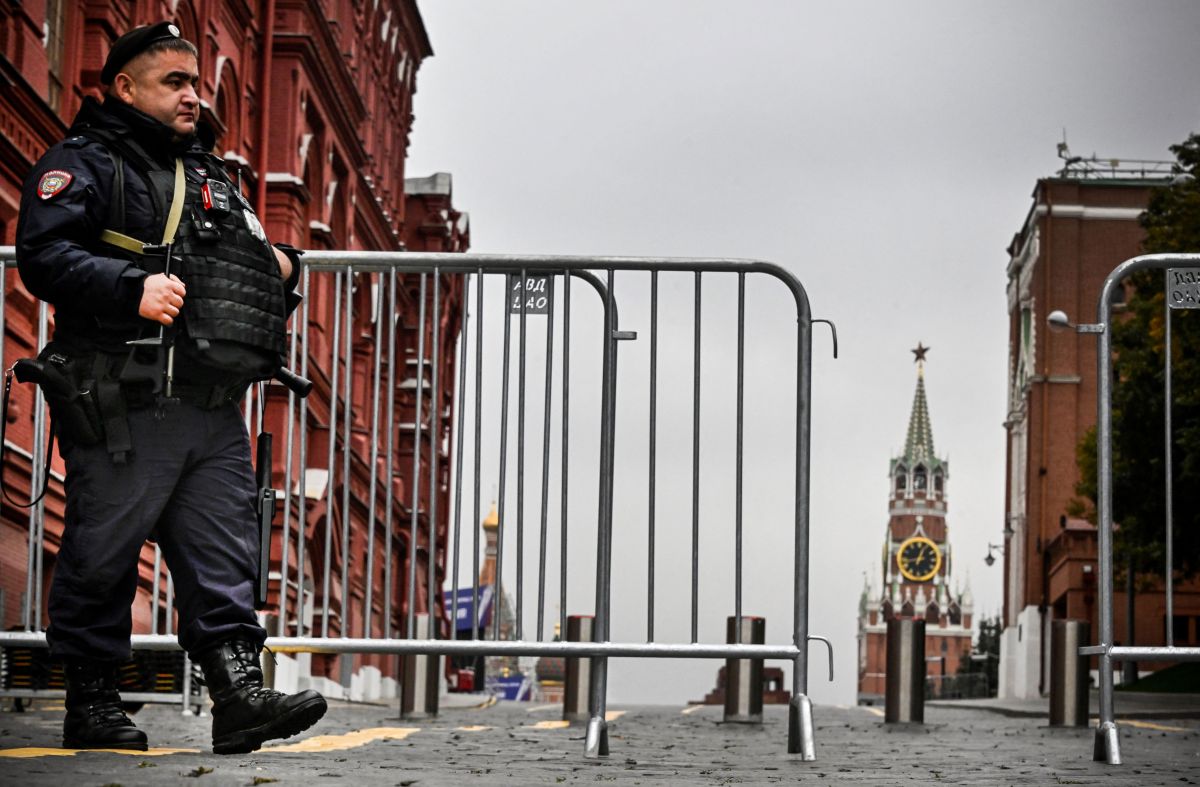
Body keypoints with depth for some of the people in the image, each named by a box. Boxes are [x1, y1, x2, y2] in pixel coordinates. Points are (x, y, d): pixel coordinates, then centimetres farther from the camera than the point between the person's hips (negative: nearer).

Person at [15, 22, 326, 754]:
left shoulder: (213, 176, 24)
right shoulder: (85, 164, 0)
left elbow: (246, 257, 35)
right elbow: (44, 255, -14)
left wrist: (278, 265, 11)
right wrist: (133, 288, -25)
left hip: (214, 412, 7)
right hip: (122, 411, -7)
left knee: (224, 556, -1)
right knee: (102, 557, 1)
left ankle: (239, 694, -5)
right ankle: (92, 704, 10)